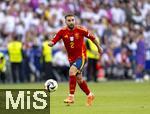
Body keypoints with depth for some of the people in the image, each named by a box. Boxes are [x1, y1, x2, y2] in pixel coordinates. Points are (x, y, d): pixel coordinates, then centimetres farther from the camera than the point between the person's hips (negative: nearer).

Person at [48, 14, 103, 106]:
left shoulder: (80, 29, -13)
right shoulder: (62, 32, -7)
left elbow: (92, 37, 2)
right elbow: (53, 42, -12)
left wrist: (99, 47, 13)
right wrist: (50, 43, -37)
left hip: (81, 56, -5)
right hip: (71, 58, 5)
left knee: (72, 72, -26)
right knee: (79, 79, 13)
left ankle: (71, 96, -22)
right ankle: (90, 95, 36)